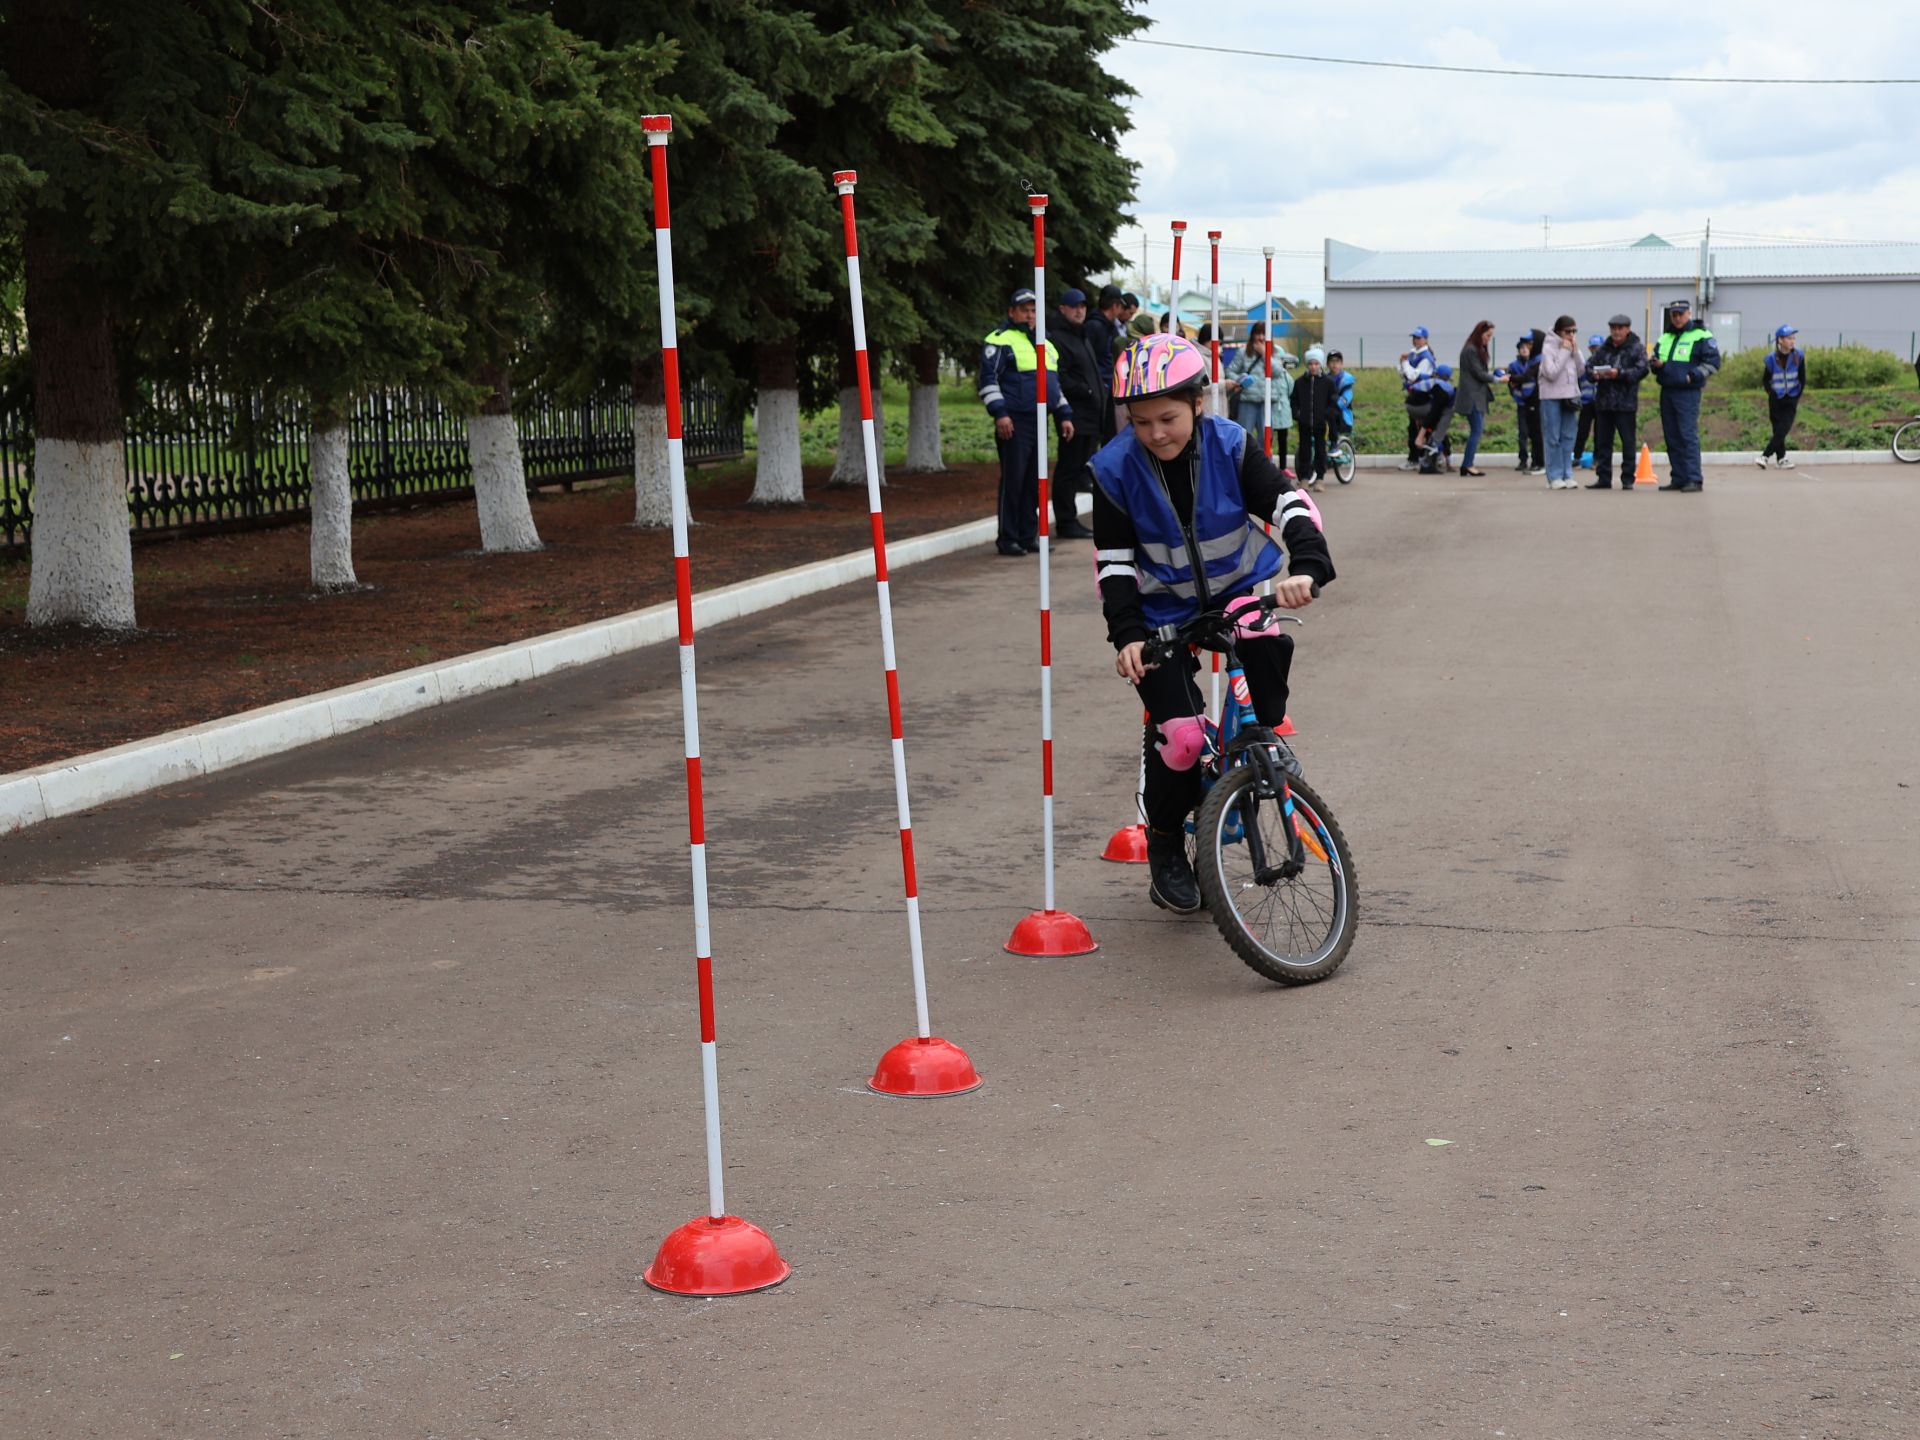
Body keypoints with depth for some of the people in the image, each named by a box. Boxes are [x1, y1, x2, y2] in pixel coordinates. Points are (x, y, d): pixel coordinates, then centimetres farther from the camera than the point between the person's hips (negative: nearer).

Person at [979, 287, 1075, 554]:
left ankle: (1029, 536, 14)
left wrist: (1064, 415, 22)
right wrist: (999, 413, -18)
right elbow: (988, 379, -9)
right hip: (1014, 422, -7)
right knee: (1013, 480, -7)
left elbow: (1054, 383, 29)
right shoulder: (1000, 341, -2)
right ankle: (1007, 539, -2)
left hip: (1039, 422, 8)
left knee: (1034, 482, 8)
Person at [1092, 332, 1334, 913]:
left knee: (1269, 642, -30)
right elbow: (1115, 562, -13)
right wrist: (1128, 634, -25)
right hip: (1163, 608, -2)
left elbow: (1291, 505, -23)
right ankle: (1165, 845, 9)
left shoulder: (1231, 446, -17)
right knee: (1180, 734, -15)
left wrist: (1307, 566, -43)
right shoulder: (1114, 468, -18)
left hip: (1238, 586, 2)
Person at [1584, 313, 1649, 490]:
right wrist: (1594, 374, -8)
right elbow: (1589, 366, 14)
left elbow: (1641, 370, -12)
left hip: (1626, 403, -5)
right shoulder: (1603, 348, 13)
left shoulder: (1637, 349, -1)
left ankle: (1628, 479, 5)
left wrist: (1620, 374, -22)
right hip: (1603, 401, 5)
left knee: (1628, 442, -1)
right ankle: (1603, 478, 14)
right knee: (1602, 442, 7)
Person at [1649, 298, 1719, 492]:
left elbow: (1713, 363, -5)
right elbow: (1654, 360, 24)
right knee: (1672, 437, 7)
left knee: (1688, 435, -13)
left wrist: (1692, 376, -14)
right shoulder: (1665, 338, 19)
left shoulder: (1701, 336, -1)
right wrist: (1655, 364, 1)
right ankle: (1678, 479, 13)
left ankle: (1694, 479, -14)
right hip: (1666, 392, 7)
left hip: (1688, 393, -7)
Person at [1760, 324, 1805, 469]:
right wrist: (1772, 394, -4)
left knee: (1783, 429, -12)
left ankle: (1765, 456, -12)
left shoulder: (1798, 356, -4)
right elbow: (1765, 380, 2)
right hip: (1776, 400, -1)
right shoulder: (1772, 358, -9)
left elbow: (1802, 379, 4)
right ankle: (1781, 459, 13)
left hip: (1791, 399, 1)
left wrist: (1798, 397, 1)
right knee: (1778, 429, 4)